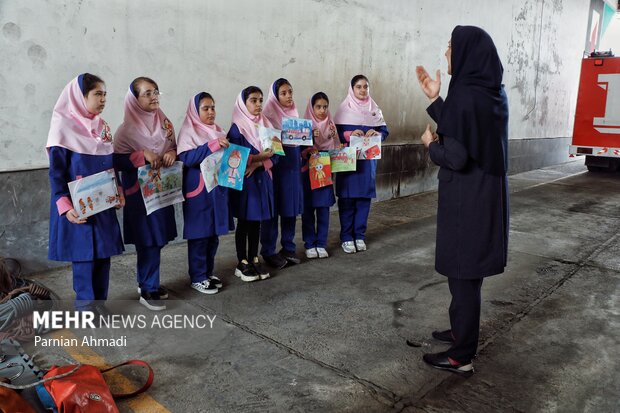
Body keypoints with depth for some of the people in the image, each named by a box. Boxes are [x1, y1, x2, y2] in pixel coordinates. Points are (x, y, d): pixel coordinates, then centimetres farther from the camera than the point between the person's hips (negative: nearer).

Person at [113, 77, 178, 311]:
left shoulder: (164, 122, 7)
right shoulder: (127, 129, -10)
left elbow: (175, 147, 13)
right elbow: (117, 160, -12)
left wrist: (172, 153, -9)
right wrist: (142, 155, -23)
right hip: (140, 192, -6)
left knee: (157, 239, 12)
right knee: (148, 241, -3)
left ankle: (147, 282, 28)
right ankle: (148, 290, 10)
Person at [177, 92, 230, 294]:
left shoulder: (218, 131, 14)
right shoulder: (189, 131, -5)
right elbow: (186, 157, -19)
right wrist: (213, 145, -24)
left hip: (218, 188, 7)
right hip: (198, 190, -6)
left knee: (214, 234, 12)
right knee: (199, 235, -1)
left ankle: (208, 272, 25)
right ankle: (197, 277, 9)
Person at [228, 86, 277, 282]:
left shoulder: (266, 125, 9)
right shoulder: (237, 127, -7)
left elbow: (274, 154, 2)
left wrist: (258, 163, -14)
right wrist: (259, 156, -22)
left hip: (262, 179, 5)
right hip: (244, 180, -5)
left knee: (256, 221, 11)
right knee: (244, 221, 3)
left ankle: (254, 259, 22)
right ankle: (242, 263, 14)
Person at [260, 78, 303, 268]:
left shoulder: (294, 113, 15)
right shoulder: (268, 115, -5)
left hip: (293, 166, 6)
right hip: (276, 166, -6)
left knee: (291, 209, 9)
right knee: (272, 210, -1)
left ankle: (288, 248, 21)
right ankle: (268, 251, 10)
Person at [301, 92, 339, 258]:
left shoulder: (331, 126, 8)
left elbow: (336, 148, 9)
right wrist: (310, 138, -22)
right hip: (308, 171, -2)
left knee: (323, 209, 4)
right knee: (308, 209, 2)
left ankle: (321, 244, 15)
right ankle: (309, 245, 14)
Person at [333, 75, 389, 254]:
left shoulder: (374, 109, 10)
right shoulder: (344, 109, 0)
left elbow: (385, 131, 8)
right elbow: (335, 132, -4)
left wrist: (377, 133, -13)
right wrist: (349, 134, -21)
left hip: (368, 159, 3)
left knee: (364, 197, 5)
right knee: (347, 198, -2)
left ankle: (360, 236, 16)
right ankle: (346, 237, 7)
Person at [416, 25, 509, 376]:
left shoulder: (464, 96, -21)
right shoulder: (493, 92, 8)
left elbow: (455, 157, -24)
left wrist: (430, 144, -3)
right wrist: (435, 98, 13)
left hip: (467, 200, -9)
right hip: (488, 194, 9)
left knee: (462, 274, 2)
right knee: (470, 270, 21)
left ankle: (462, 357, 16)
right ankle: (463, 332, 39)